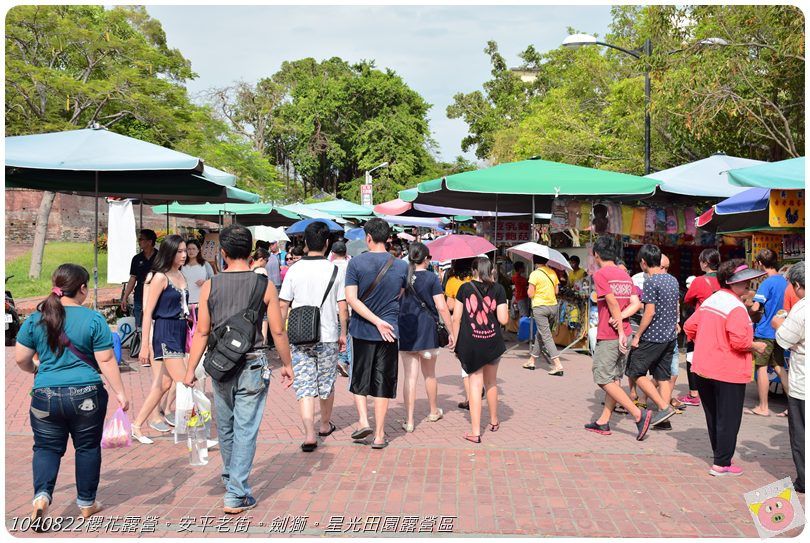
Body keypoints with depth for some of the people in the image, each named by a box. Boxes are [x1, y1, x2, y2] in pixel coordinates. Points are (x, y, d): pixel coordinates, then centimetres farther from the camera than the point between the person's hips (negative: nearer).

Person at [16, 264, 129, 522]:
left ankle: (42, 495, -6)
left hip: (45, 396, 2)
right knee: (88, 448, 13)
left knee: (46, 448, 15)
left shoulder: (35, 319, 1)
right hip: (86, 395, -2)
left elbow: (21, 358, 4)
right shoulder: (94, 319, -7)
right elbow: (106, 361, -8)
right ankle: (86, 504, 23)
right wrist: (120, 393, 0)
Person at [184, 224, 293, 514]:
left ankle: (231, 479, 39)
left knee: (226, 427, 19)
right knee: (245, 429, 3)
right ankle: (236, 496, 3)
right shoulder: (264, 285, -6)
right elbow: (278, 330, -4)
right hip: (252, 365, -2)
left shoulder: (210, 286, -3)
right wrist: (287, 364, 8)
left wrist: (191, 369, 6)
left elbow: (202, 331, -2)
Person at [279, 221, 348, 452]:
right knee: (327, 383, 17)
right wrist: (343, 333, 8)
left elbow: (283, 305, -1)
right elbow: (342, 307, -3)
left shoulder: (294, 270, -3)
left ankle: (309, 434, -11)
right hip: (328, 336, 1)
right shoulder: (334, 270, -4)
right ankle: (325, 425, 35)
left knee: (304, 387, 1)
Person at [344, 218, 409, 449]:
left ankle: (363, 421, 5)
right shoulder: (401, 266, -1)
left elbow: (351, 298, -14)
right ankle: (379, 435, 11)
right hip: (390, 332, 1)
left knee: (359, 379, 17)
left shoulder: (356, 263, -7)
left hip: (361, 330, -1)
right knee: (383, 383, 7)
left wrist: (377, 322, -15)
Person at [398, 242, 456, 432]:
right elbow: (442, 307, -11)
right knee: (429, 374, 16)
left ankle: (409, 420, 1)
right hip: (427, 330, -1)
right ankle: (433, 412, 34)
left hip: (405, 330, 2)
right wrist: (451, 332, -5)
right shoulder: (431, 278, -7)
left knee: (410, 376, 3)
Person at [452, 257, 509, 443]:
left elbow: (456, 318, -1)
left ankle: (476, 433, -2)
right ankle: (494, 421, 38)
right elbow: (503, 319, -5)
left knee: (475, 384, 2)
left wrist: (456, 343, 7)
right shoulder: (498, 289, -1)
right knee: (491, 382, 20)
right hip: (493, 343, 1)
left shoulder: (465, 288, 0)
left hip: (470, 344, -1)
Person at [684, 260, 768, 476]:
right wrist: (757, 346, -6)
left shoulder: (709, 301, 8)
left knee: (713, 416, 16)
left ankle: (721, 457, 28)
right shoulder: (736, 307, -17)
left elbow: (689, 327, 12)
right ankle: (721, 464, 6)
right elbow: (739, 341, -24)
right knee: (729, 418, 2)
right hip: (729, 372, -8)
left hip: (704, 369, 8)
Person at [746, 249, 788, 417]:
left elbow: (755, 307, -22)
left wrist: (750, 311, -1)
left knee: (761, 368, 1)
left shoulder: (767, 283, -16)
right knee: (779, 367, 12)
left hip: (765, 332, -7)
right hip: (780, 331, 7)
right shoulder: (785, 281, 7)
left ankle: (763, 407, 7)